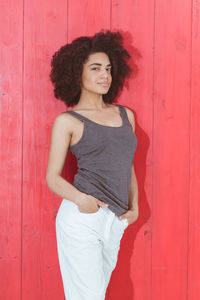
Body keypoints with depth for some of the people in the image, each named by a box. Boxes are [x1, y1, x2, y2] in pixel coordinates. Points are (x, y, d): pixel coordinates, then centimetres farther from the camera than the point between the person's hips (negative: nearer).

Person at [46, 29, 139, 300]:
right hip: (82, 218, -5)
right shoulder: (67, 121, 0)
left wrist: (134, 205, 8)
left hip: (115, 220, 5)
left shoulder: (125, 115, 15)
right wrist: (80, 199, -20)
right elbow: (53, 177, -2)